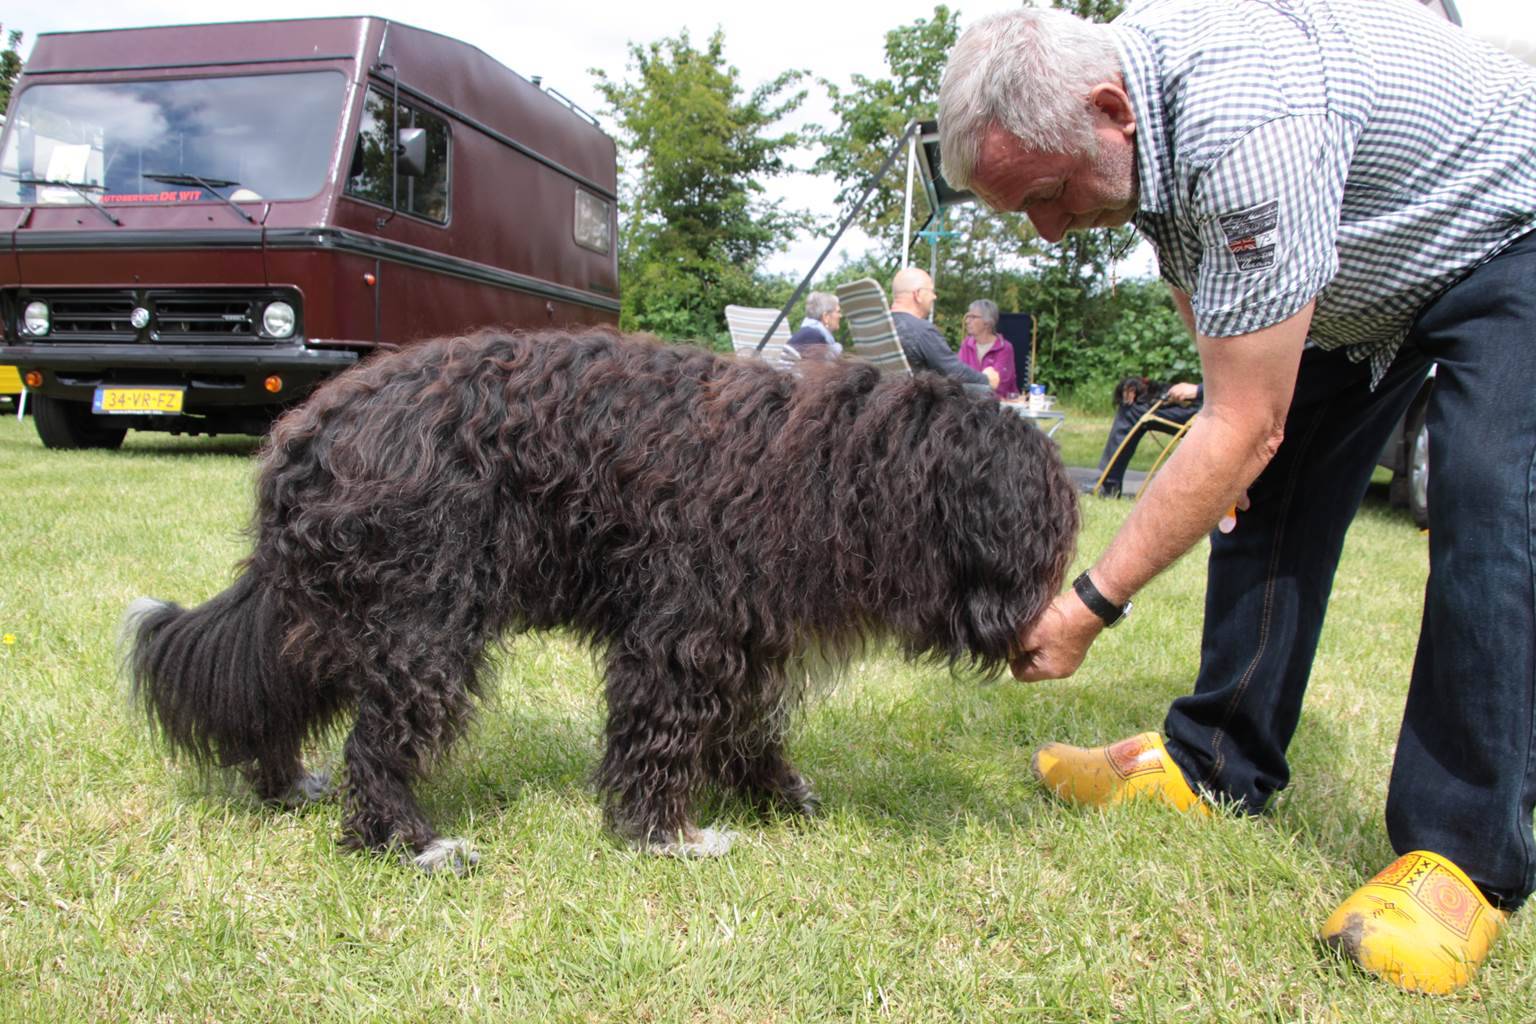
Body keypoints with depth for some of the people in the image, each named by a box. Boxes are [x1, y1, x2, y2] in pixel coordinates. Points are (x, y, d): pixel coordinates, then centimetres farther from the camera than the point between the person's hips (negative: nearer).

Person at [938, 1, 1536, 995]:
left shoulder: (1245, 126, -42)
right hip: (1355, 273, 8)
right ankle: (1219, 765, 11)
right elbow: (1196, 265, 5)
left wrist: (1090, 604, -35)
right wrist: (1220, 429, 1)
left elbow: (1244, 428, -39)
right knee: (1268, 496, 2)